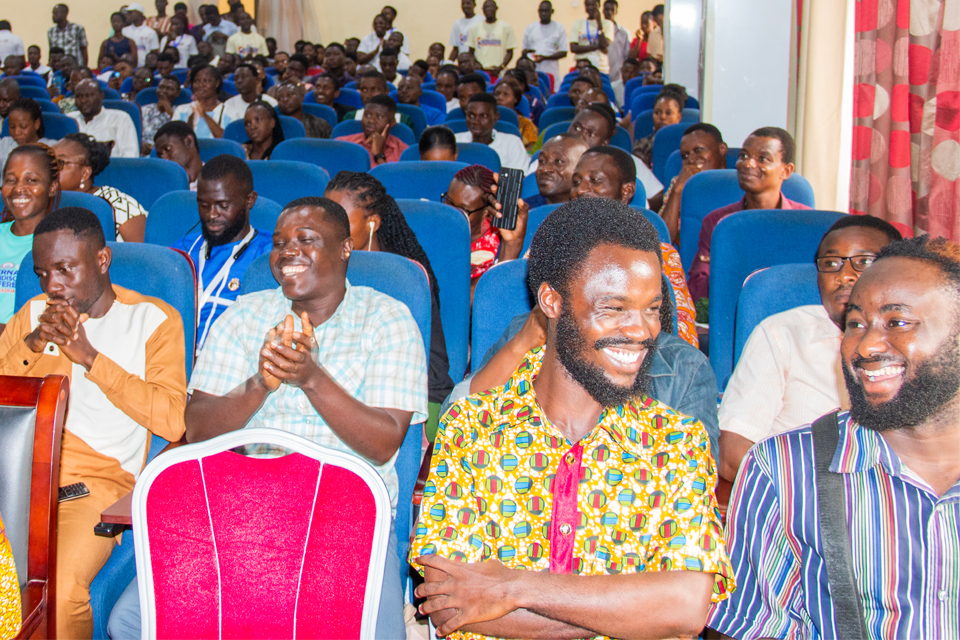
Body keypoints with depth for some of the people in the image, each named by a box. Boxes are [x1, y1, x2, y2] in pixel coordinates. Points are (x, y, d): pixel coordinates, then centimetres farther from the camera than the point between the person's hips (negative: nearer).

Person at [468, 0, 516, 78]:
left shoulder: (506, 27, 7)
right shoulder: (475, 28, 13)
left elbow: (510, 52, 5)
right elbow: (471, 52, 15)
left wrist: (501, 67, -10)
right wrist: (476, 64, -4)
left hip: (498, 72, -2)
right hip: (480, 71, 2)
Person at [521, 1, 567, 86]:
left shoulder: (560, 28, 8)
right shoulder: (530, 28, 16)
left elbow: (563, 52, 1)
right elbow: (524, 50, 21)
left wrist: (544, 57, -12)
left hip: (551, 72, -2)